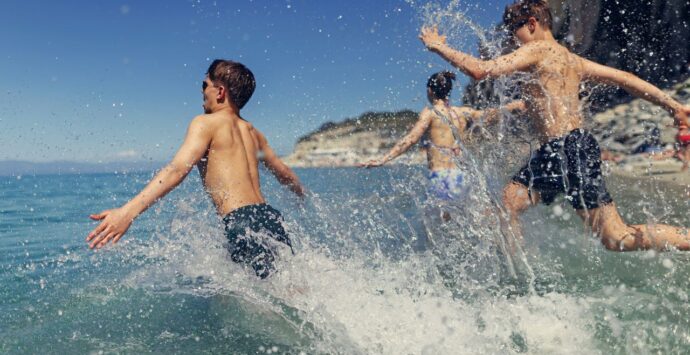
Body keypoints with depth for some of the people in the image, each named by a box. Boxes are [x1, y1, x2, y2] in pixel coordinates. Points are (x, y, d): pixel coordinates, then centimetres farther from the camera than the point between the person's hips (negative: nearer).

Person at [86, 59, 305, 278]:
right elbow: (284, 173, 34)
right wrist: (303, 195, 55)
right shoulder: (252, 132, 22)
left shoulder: (205, 123, 1)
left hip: (243, 223, -7)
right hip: (270, 216, 7)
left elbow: (177, 170, -15)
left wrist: (127, 212, -23)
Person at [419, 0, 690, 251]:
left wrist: (438, 46, -4)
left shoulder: (537, 50, -6)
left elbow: (480, 70, -16)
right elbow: (624, 79, 20)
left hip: (571, 150, -9)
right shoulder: (572, 60, 19)